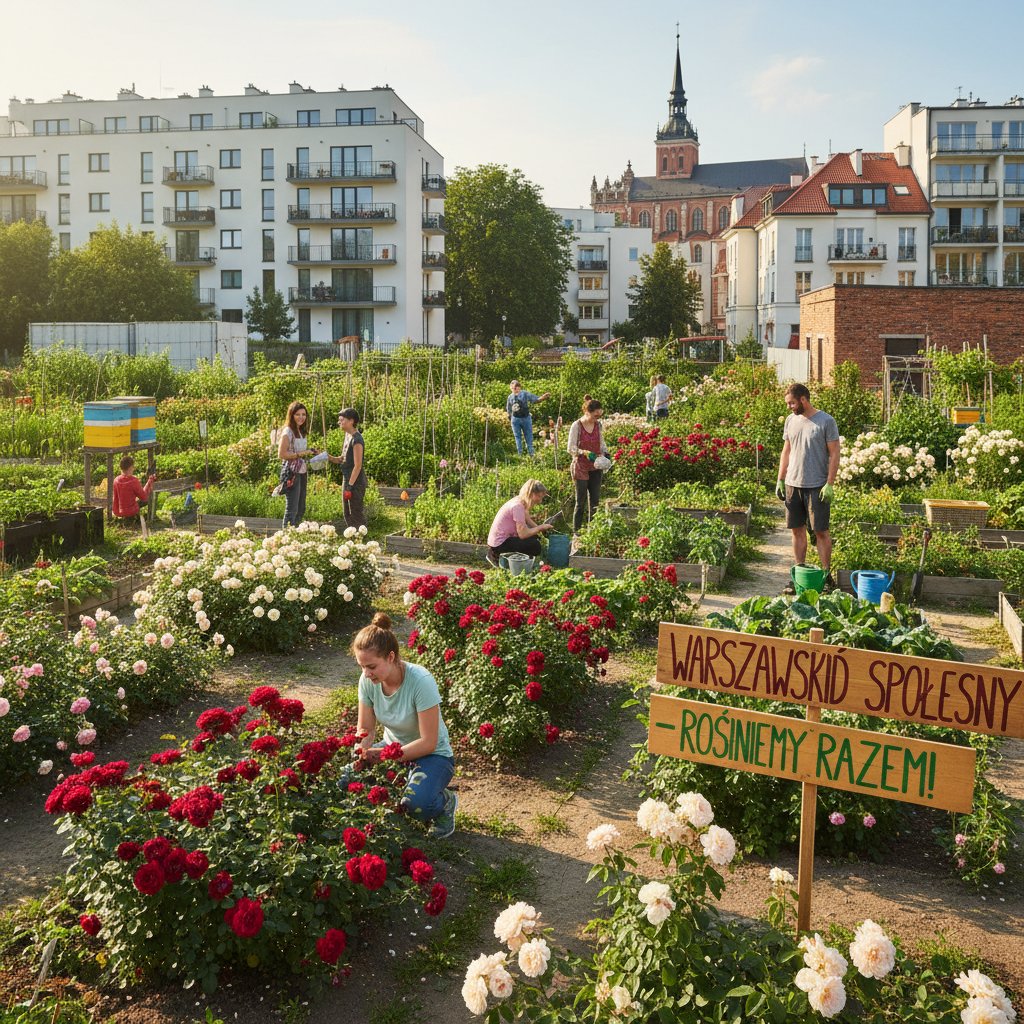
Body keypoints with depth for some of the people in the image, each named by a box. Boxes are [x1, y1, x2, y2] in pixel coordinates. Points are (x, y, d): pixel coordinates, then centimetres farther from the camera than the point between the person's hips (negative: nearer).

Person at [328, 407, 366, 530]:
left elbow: (357, 466, -19)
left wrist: (349, 486, -20)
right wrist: (327, 456, 1)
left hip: (356, 482, -10)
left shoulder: (356, 439, -17)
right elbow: (342, 459, 17)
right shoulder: (348, 436, 11)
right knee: (348, 515, 15)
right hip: (347, 479, 10)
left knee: (357, 514, -5)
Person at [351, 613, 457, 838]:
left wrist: (384, 755, -29)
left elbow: (428, 742, -24)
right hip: (392, 748, 6)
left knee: (417, 803, -35)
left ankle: (446, 802, 2)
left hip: (433, 755, -5)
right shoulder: (368, 681, -12)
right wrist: (362, 752, -24)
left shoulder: (420, 681, -28)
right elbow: (365, 729, -2)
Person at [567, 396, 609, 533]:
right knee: (581, 501, -2)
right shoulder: (577, 426, -12)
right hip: (581, 468, -5)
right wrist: (585, 453, -27)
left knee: (595, 500, 8)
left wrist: (605, 453, -3)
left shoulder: (598, 425, 4)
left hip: (595, 468, 5)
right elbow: (570, 448, -12)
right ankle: (576, 531, 6)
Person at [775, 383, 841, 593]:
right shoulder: (791, 420, 10)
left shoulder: (826, 421, -7)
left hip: (817, 486, -5)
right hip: (793, 484, 5)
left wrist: (829, 484, -13)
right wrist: (780, 480, 11)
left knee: (821, 531, 0)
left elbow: (834, 454, -8)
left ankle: (827, 576, 8)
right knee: (797, 530, 9)